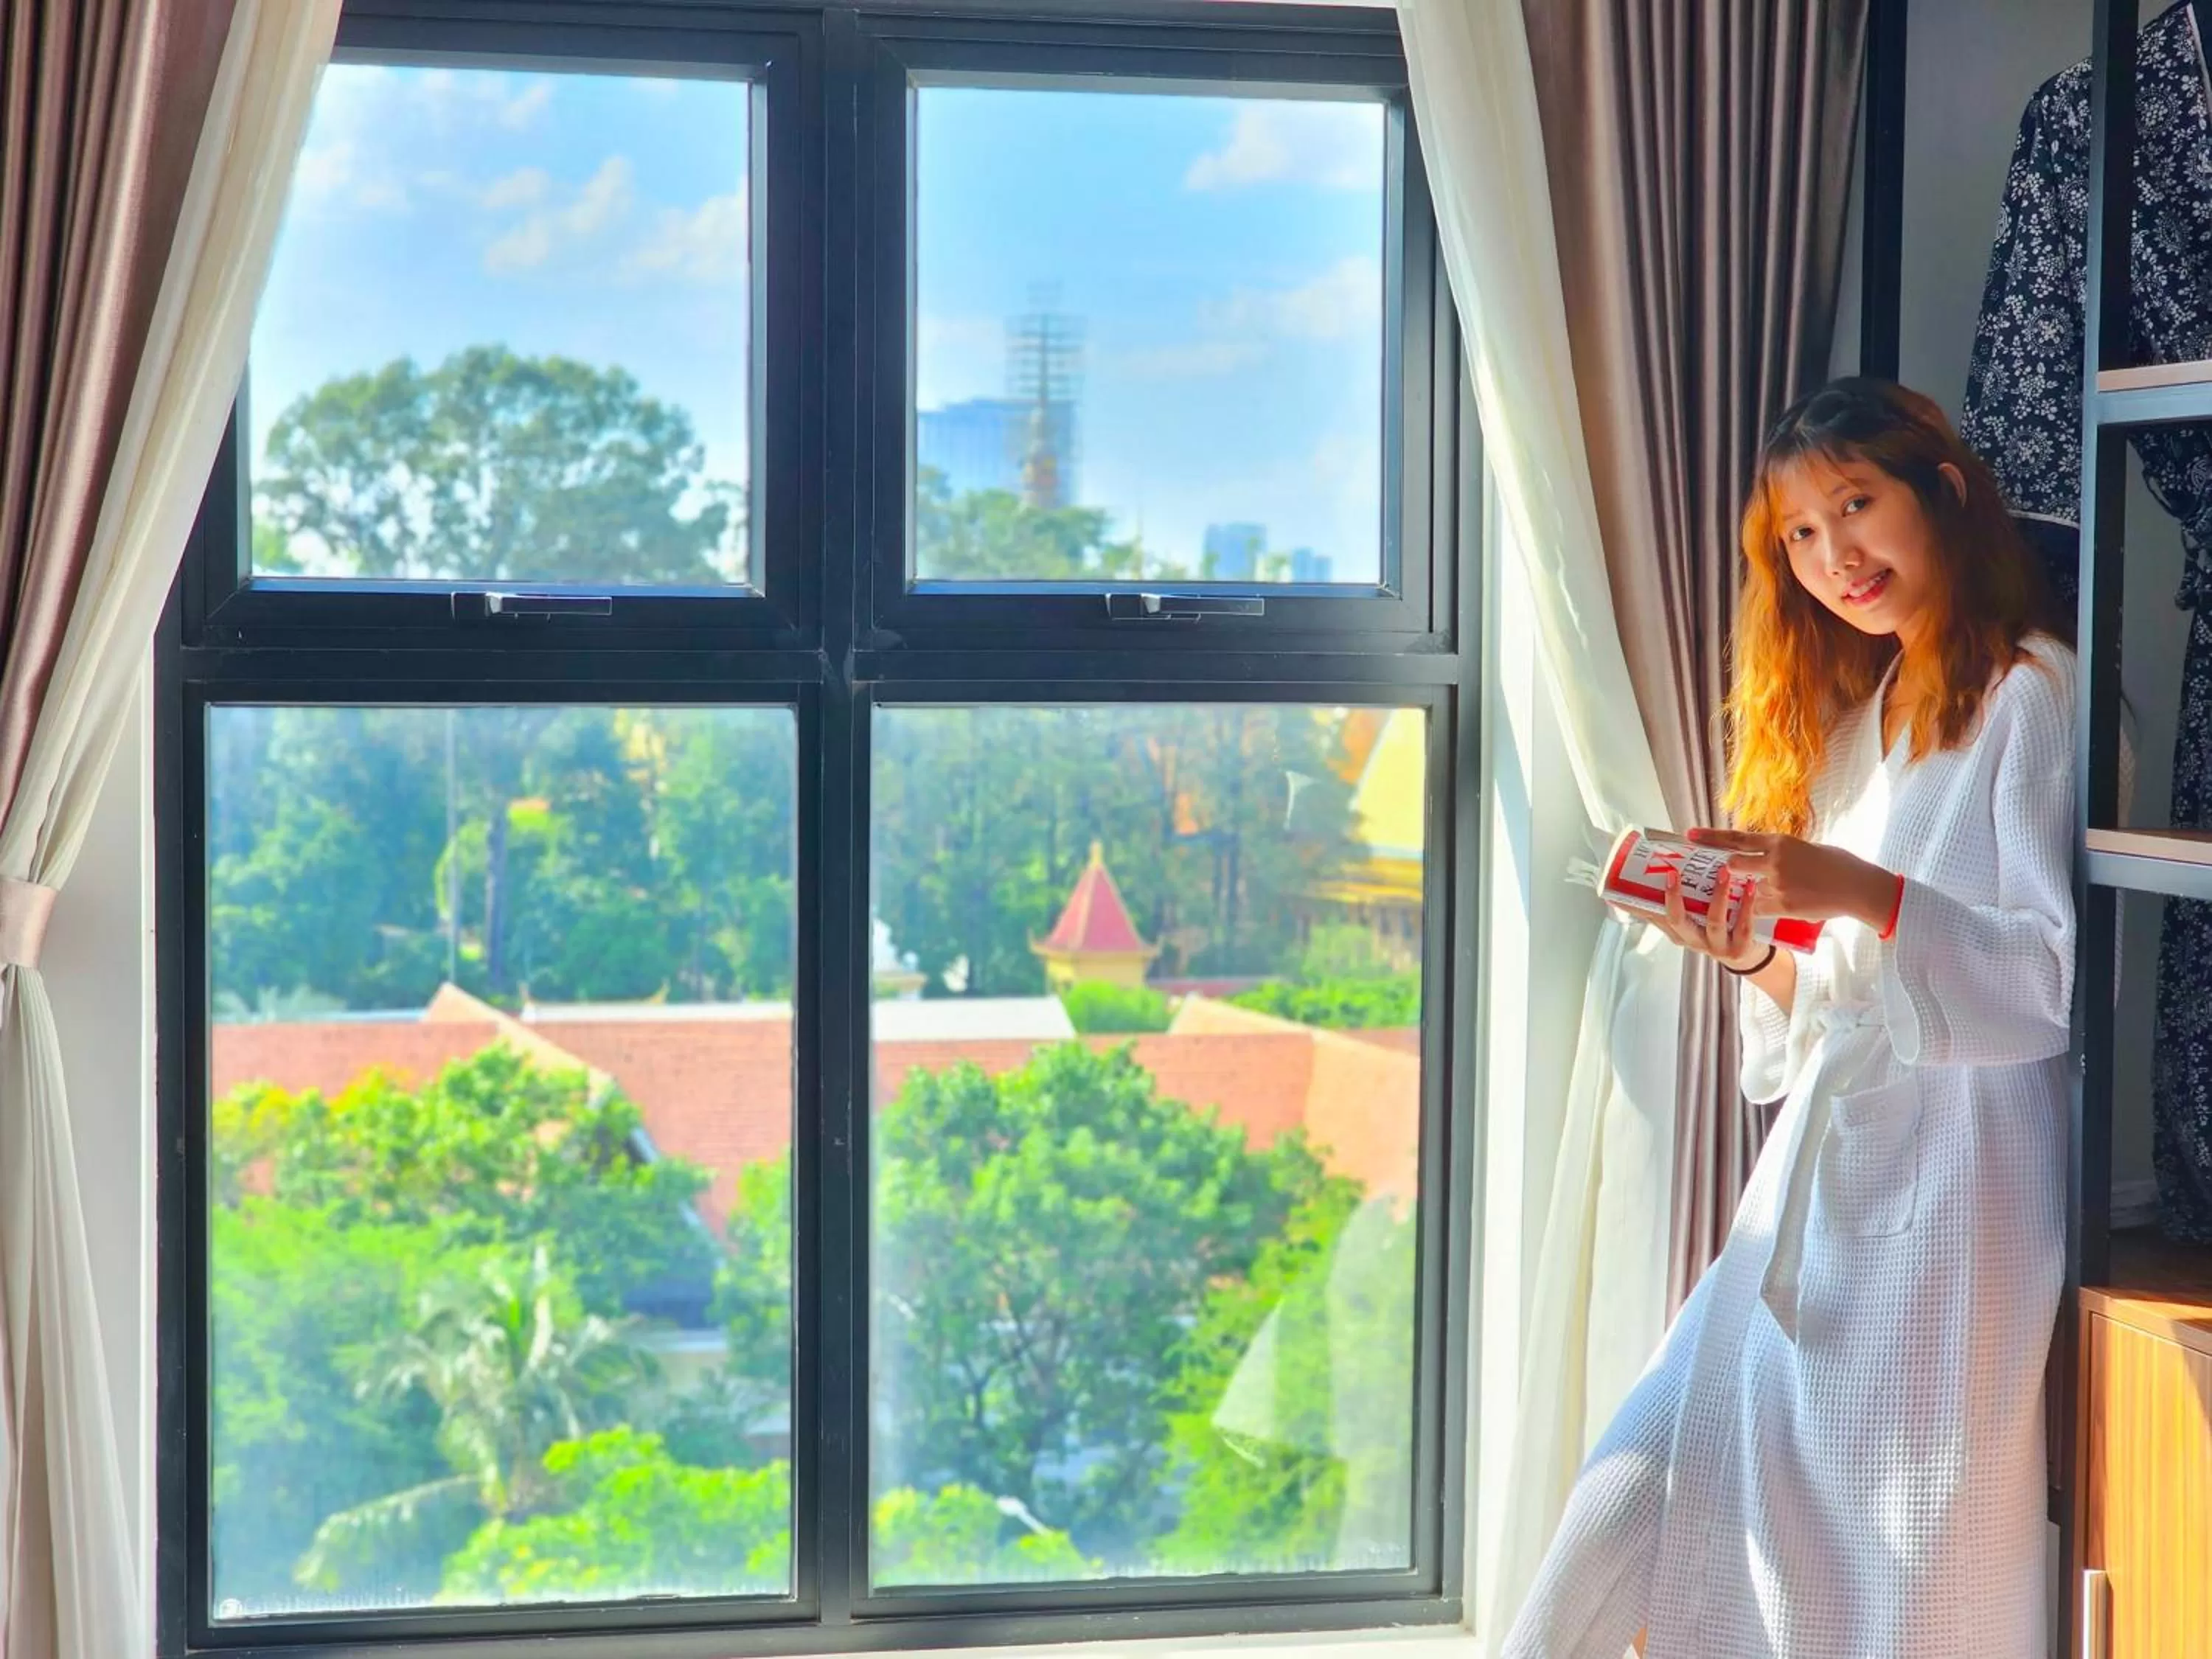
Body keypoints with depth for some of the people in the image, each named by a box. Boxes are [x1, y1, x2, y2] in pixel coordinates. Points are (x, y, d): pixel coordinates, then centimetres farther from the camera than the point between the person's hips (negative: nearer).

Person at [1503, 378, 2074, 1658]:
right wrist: (1752, 953, -1)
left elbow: (2063, 983, -12)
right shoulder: (1855, 720, 19)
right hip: (1815, 1188, 7)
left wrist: (1858, 891, -22)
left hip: (1945, 1206, -7)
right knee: (1631, 1510, 0)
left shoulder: (2032, 695, -5)